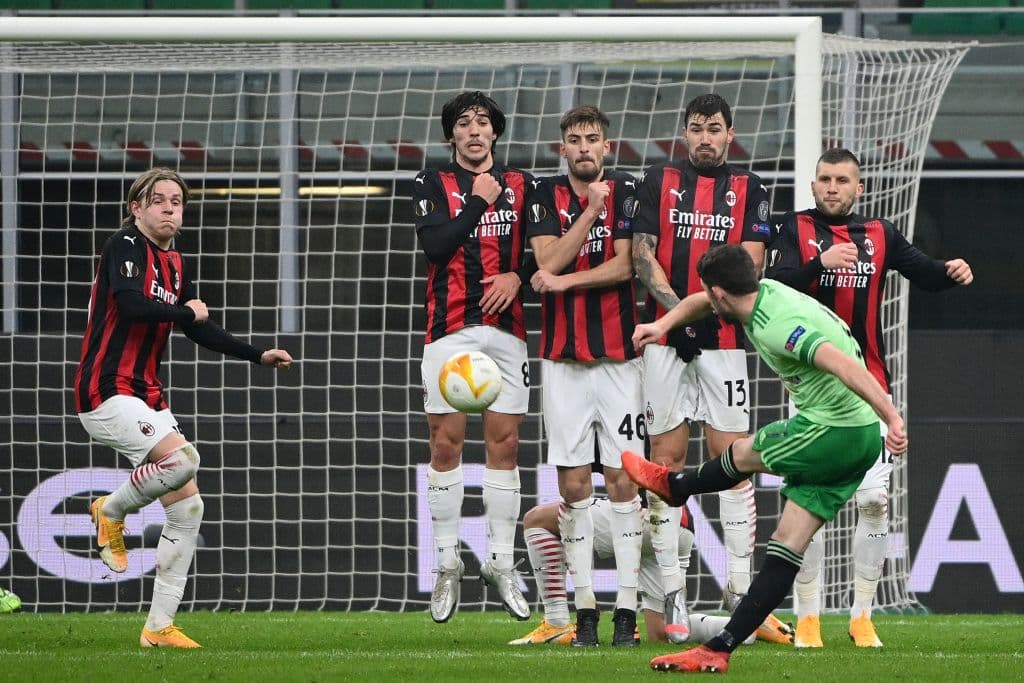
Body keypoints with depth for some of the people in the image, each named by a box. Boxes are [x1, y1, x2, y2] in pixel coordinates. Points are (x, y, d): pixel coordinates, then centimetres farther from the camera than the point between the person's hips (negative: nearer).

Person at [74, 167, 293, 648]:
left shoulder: (174, 266, 16)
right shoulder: (125, 247, -8)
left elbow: (200, 332, 26)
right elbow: (132, 304, -25)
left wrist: (257, 355, 20)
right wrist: (186, 311, -11)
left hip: (146, 397, 9)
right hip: (106, 392, -9)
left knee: (187, 507, 2)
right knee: (182, 458, -30)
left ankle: (159, 626, 8)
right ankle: (113, 510, -1)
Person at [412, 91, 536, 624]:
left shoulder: (520, 185, 12)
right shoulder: (432, 185, 5)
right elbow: (436, 246, -9)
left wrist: (518, 274, -7)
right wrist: (478, 202, -9)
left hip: (505, 326, 2)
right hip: (450, 328, -2)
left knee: (505, 443, 1)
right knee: (446, 444, -3)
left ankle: (501, 563, 8)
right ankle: (447, 564, 3)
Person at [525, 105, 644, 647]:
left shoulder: (624, 191, 2)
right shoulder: (546, 195, 6)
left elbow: (625, 265, -8)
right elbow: (549, 260, -7)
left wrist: (566, 280, -14)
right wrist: (591, 208, -12)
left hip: (618, 354, -2)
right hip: (563, 357, 2)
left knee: (623, 480, -4)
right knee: (574, 486, 0)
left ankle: (627, 609, -4)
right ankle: (584, 608, 3)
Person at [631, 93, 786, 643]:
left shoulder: (748, 190, 11)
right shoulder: (659, 181, 10)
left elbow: (750, 262, 1)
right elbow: (641, 253, 2)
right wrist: (675, 307, -13)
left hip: (723, 336, 0)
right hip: (665, 336, 0)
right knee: (668, 457, -1)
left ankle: (740, 592, -3)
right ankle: (671, 593, 2)